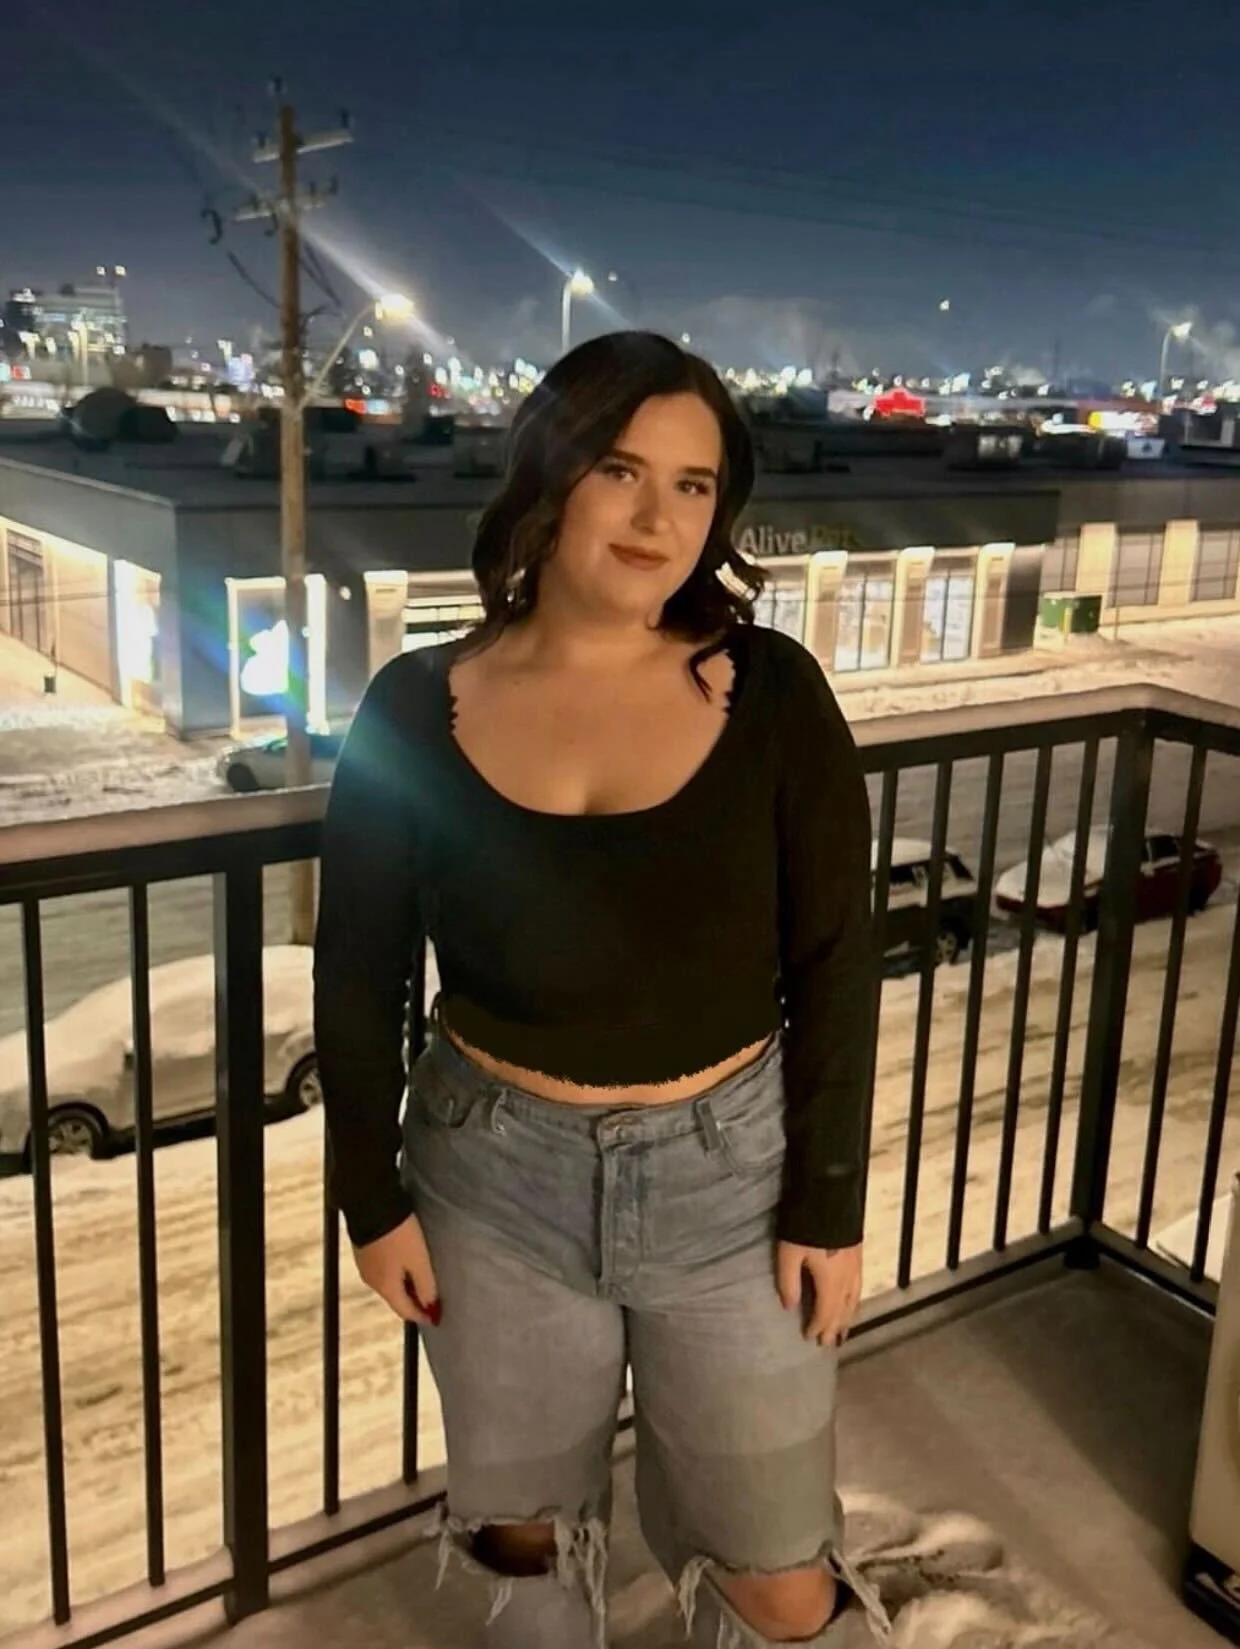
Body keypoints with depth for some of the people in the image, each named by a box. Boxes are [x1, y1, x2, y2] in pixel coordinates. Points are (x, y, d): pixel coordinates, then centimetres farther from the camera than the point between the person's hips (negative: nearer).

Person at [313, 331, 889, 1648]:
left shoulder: (772, 694, -10)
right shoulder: (417, 709, -8)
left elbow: (833, 969, -6)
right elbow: (357, 977, 0)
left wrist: (829, 1204, -5)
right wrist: (371, 1196, 1)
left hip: (728, 1172, -1)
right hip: (496, 1178, 1)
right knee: (524, 1530, 22)